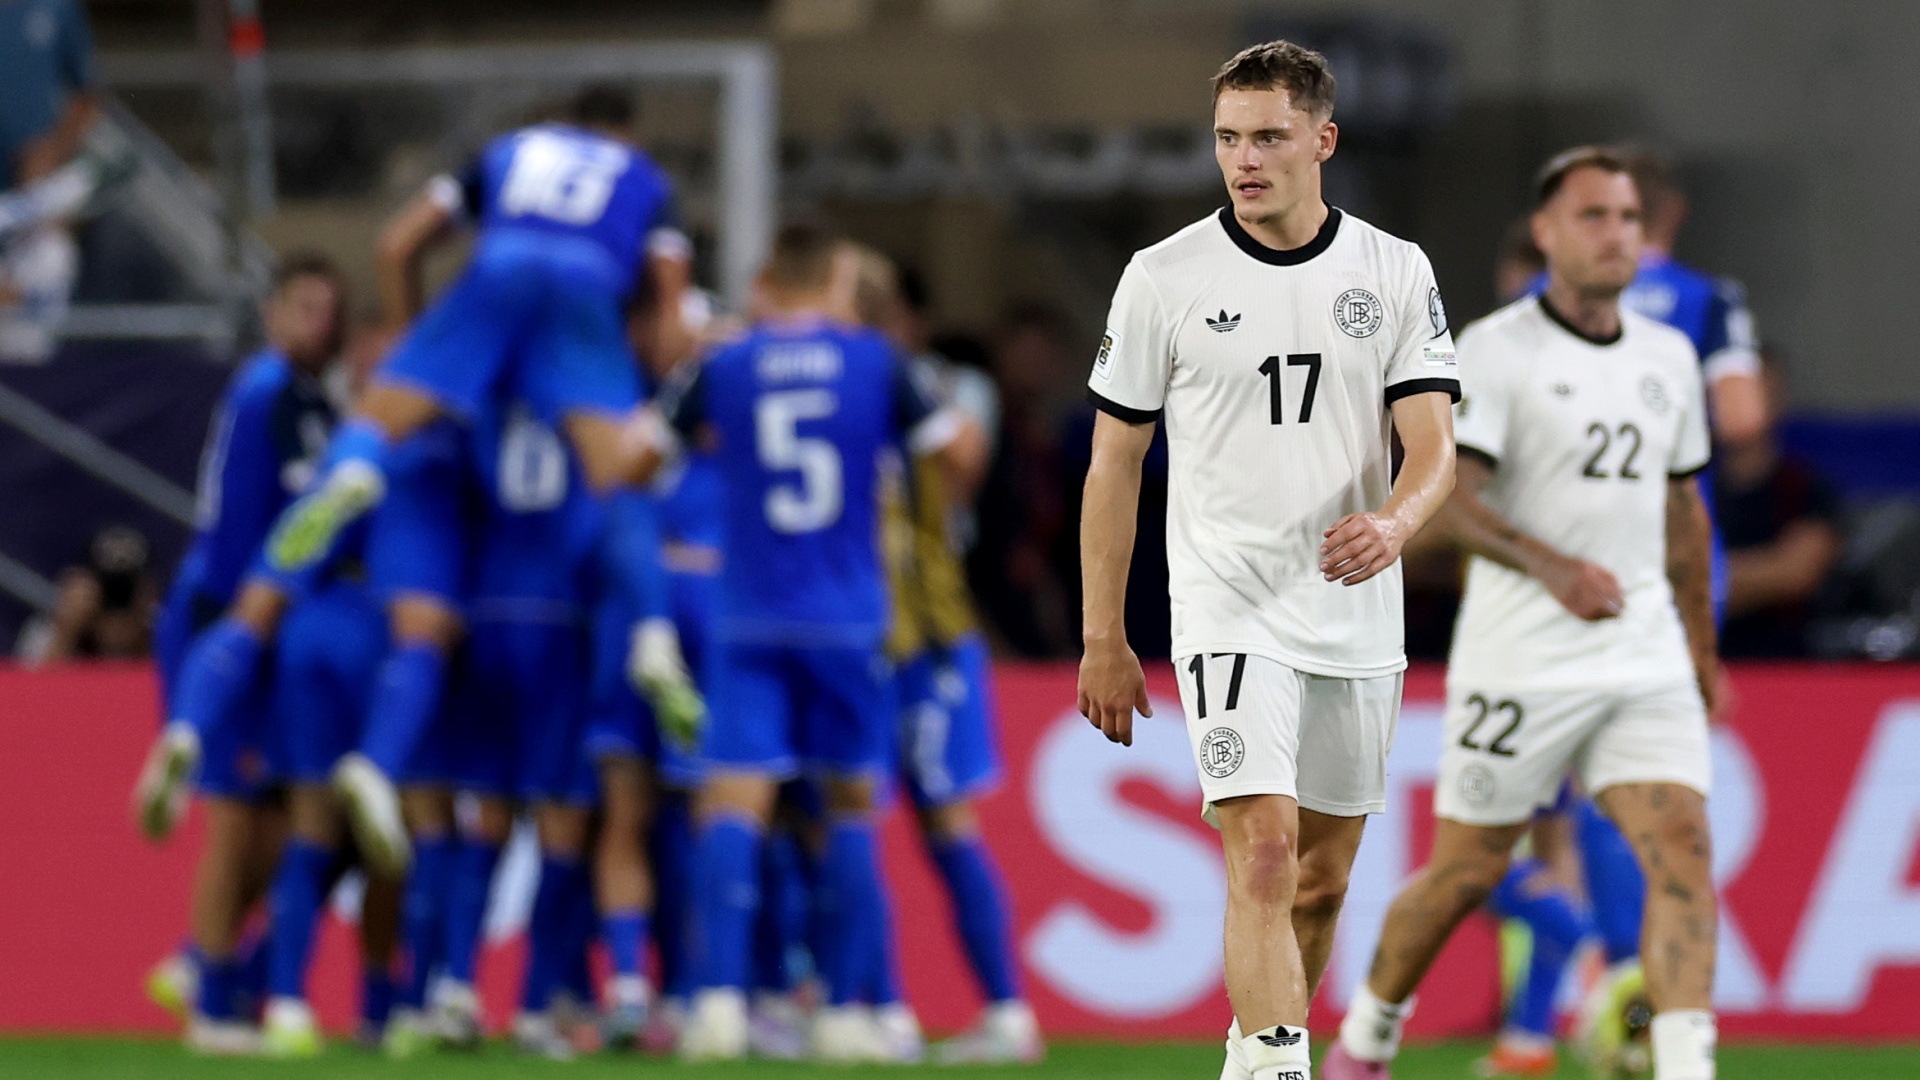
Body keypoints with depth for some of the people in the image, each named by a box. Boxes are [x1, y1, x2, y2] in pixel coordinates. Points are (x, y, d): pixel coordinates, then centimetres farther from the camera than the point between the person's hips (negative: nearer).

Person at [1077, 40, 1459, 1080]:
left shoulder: (1396, 272, 2)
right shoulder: (1165, 277, -3)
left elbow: (1433, 448, -4)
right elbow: (1114, 461, 4)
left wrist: (1391, 526, -27)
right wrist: (1103, 639, 2)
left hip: (1358, 618, 3)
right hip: (1229, 613, -3)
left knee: (1321, 880, 12)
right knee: (1264, 856, -19)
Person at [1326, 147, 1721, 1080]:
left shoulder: (1667, 357, 12)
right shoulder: (1494, 351, -8)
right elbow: (1447, 494, -18)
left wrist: (1700, 643, 26)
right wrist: (1552, 567, -31)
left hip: (1646, 656, 5)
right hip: (1520, 659, -5)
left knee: (1684, 848, -13)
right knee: (1468, 868, 4)